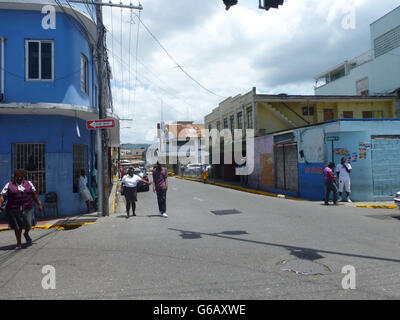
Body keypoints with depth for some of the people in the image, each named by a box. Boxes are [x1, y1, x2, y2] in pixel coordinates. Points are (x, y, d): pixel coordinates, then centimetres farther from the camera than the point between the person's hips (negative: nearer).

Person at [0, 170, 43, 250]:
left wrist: (39, 204, 10)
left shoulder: (28, 183, 8)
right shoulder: (9, 185, 4)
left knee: (28, 224, -7)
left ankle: (26, 234, 26)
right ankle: (19, 244, 20)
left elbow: (34, 194, 12)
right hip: (14, 209, 0)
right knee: (17, 227, 5)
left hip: (27, 208, 1)